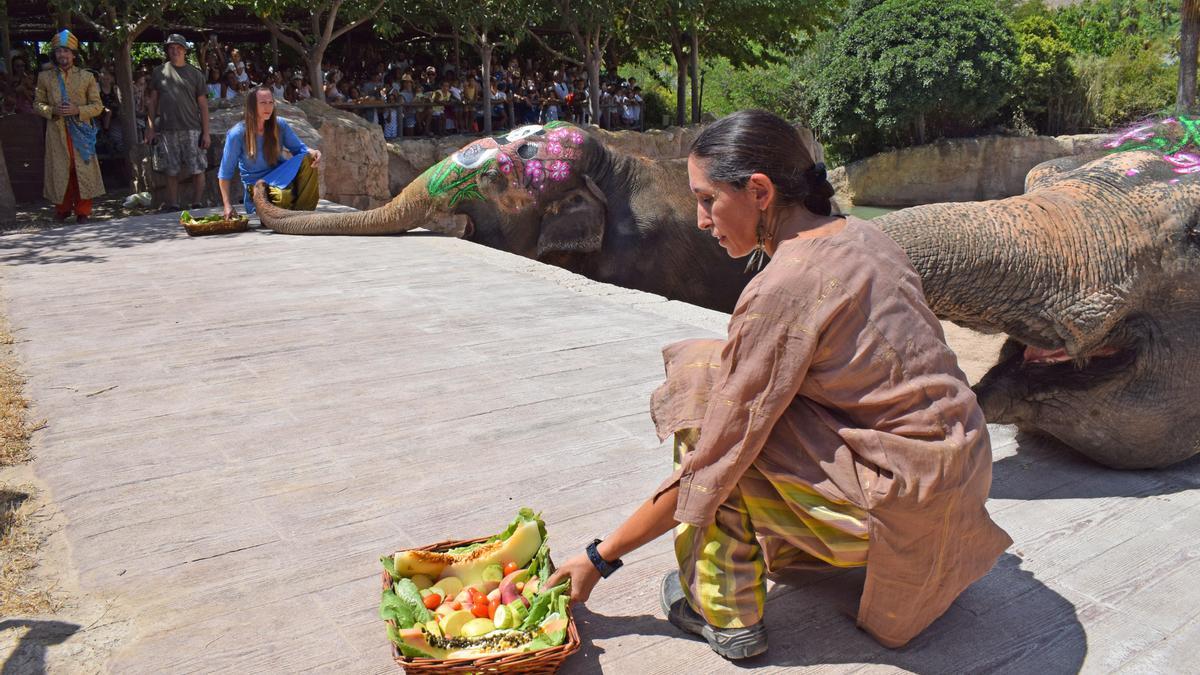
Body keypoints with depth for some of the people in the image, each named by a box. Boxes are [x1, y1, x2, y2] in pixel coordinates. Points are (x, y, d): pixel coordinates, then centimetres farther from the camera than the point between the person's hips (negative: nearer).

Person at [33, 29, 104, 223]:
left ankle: (82, 212, 5)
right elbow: (37, 104, 11)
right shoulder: (45, 77, 9)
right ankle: (62, 209, 16)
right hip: (56, 133, 1)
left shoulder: (87, 77, 6)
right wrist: (52, 110, -10)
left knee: (83, 170, -3)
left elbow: (98, 106, 4)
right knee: (59, 170, 2)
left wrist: (78, 110, -13)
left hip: (81, 132, -1)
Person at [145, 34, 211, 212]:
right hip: (167, 130, 1)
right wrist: (150, 128, 4)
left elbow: (203, 104, 4)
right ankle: (173, 205, 13)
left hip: (192, 129, -1)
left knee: (197, 170, -3)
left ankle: (197, 205, 6)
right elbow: (152, 101, 12)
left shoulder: (195, 74, 6)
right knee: (171, 172, 5)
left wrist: (206, 132, -3)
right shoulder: (159, 72, 9)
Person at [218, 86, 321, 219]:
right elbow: (225, 173, -8)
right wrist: (227, 205, -14)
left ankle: (303, 212, -21)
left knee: (308, 160, -24)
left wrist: (312, 152, -24)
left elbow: (300, 148, 3)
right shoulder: (237, 134, -12)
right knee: (284, 196, -38)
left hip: (281, 176, 4)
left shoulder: (280, 125, -2)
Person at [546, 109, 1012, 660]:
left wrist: (601, 557, -9)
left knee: (698, 380, -7)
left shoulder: (782, 290, -22)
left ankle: (725, 612, -1)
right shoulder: (859, 235, 3)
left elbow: (710, 465, -19)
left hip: (905, 501, -9)